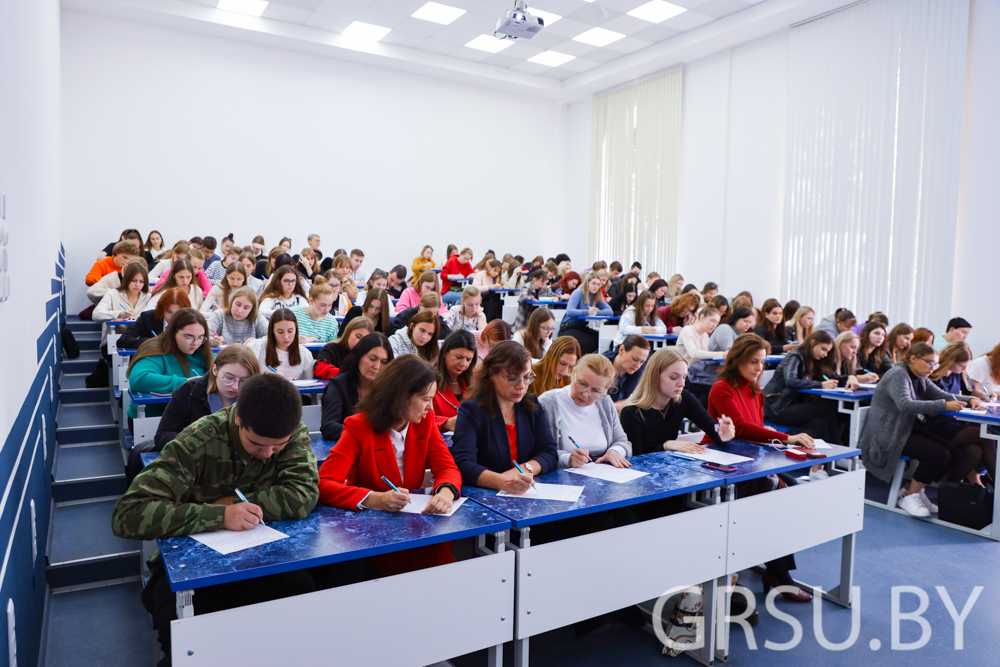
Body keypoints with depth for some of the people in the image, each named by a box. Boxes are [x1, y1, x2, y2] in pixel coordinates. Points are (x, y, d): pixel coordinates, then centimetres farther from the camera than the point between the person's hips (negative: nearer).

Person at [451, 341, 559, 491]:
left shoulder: (532, 405, 9)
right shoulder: (471, 411, -7)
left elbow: (550, 453, 4)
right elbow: (463, 464, -19)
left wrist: (524, 469, -16)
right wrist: (501, 482, -36)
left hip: (528, 498, 4)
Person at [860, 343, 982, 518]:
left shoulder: (920, 378, 15)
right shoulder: (898, 375, -16)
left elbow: (942, 395, 14)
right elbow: (905, 405, -31)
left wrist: (969, 400, -4)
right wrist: (944, 406, -35)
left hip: (911, 429, 10)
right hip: (890, 435, -10)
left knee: (956, 454, -6)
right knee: (939, 454, -24)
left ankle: (918, 491, 8)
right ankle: (909, 497, -6)